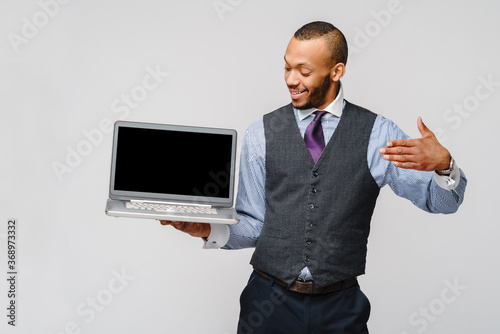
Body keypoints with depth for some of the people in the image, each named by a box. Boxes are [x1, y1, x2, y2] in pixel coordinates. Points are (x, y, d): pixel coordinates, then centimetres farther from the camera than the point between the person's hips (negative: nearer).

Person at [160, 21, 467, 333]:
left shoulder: (376, 133, -1)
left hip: (341, 308, 0)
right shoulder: (261, 134, 1)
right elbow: (253, 226, 3)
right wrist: (209, 230, -15)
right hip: (269, 302, 1)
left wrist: (443, 164, -22)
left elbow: (441, 202, -2)